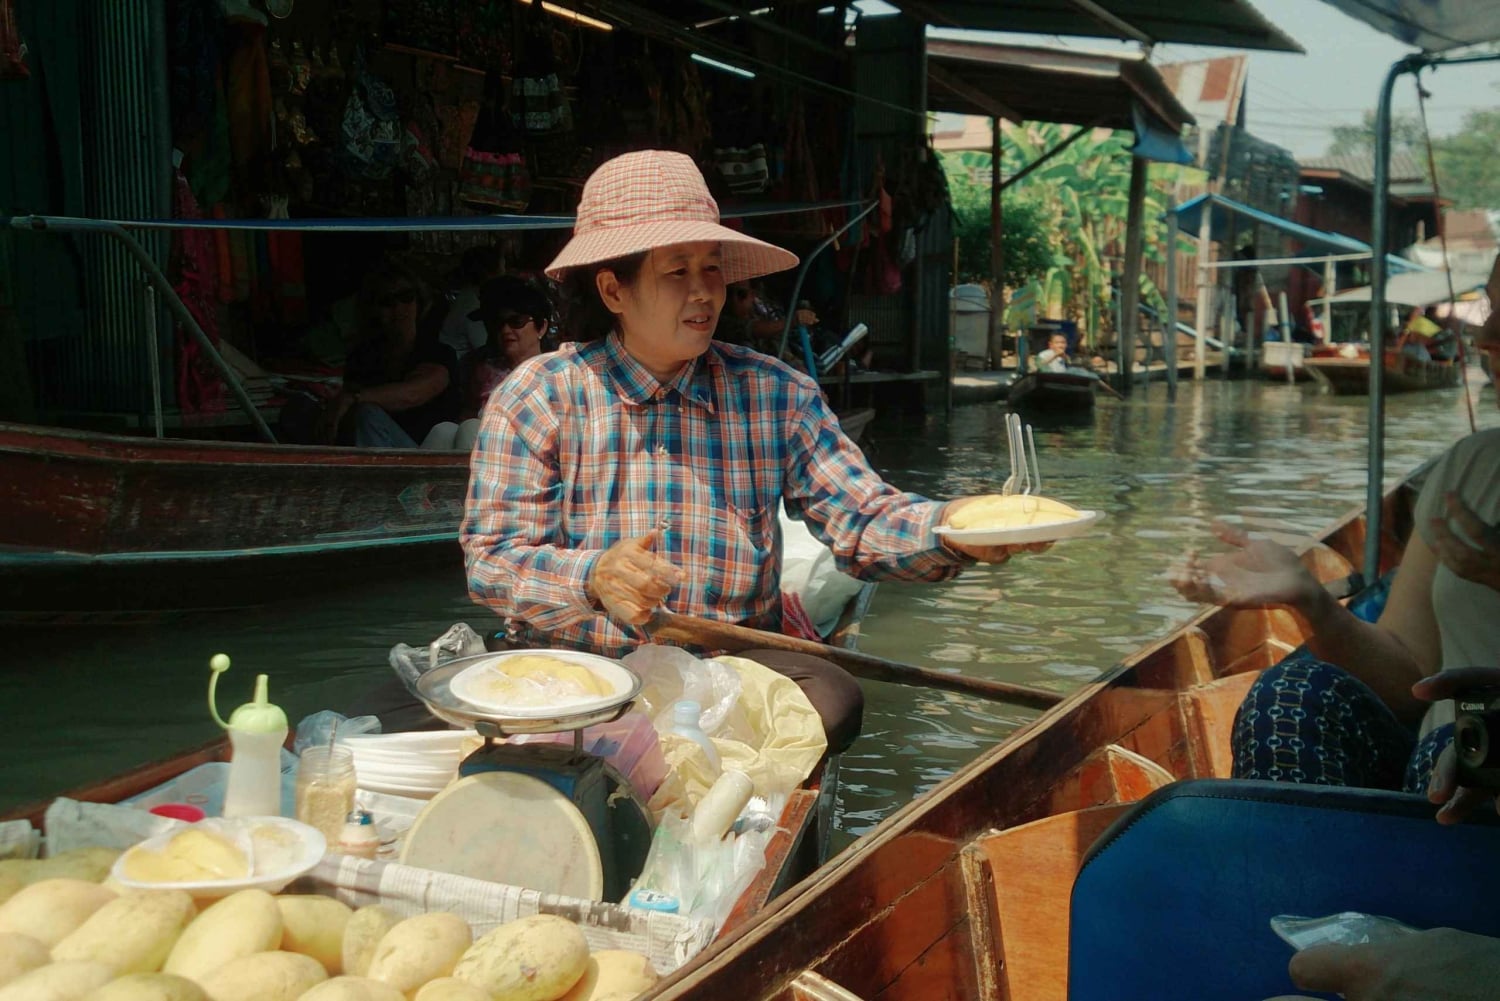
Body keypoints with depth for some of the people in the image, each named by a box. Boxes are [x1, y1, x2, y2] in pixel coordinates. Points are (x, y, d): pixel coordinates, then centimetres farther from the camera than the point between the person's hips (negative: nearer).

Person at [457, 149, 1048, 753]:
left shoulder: (775, 394, 8)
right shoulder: (540, 396, 1)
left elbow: (860, 523, 1)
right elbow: (492, 559, -6)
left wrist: (946, 527, -21)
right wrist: (594, 578, -27)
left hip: (731, 659, 2)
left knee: (830, 699, -27)